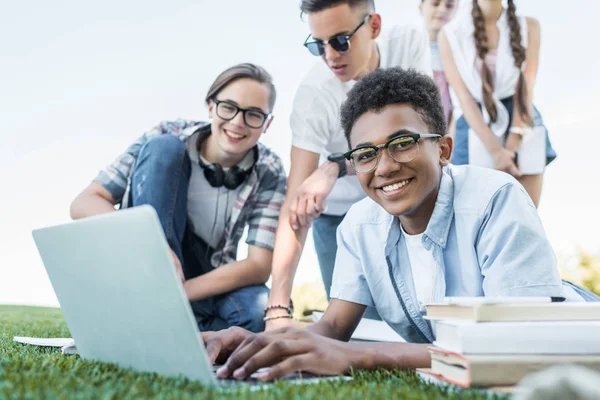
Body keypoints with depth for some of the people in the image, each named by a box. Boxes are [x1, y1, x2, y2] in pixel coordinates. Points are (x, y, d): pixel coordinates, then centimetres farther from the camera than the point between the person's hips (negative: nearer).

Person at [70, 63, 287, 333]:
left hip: (205, 283, 1)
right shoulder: (170, 137, -14)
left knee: (258, 310, -35)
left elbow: (259, 266, -19)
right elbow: (83, 204, -18)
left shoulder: (268, 173, -10)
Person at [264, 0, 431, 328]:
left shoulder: (410, 45, -18)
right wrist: (278, 307, -41)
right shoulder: (314, 93, -27)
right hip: (341, 215, -2)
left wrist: (335, 168, -41)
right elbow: (296, 204, -32)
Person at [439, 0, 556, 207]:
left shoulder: (529, 26, 5)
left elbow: (526, 87, -3)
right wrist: (495, 149, -16)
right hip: (476, 129, -1)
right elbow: (464, 97, -7)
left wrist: (513, 142, -16)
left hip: (522, 125, 1)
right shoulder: (450, 34, 1)